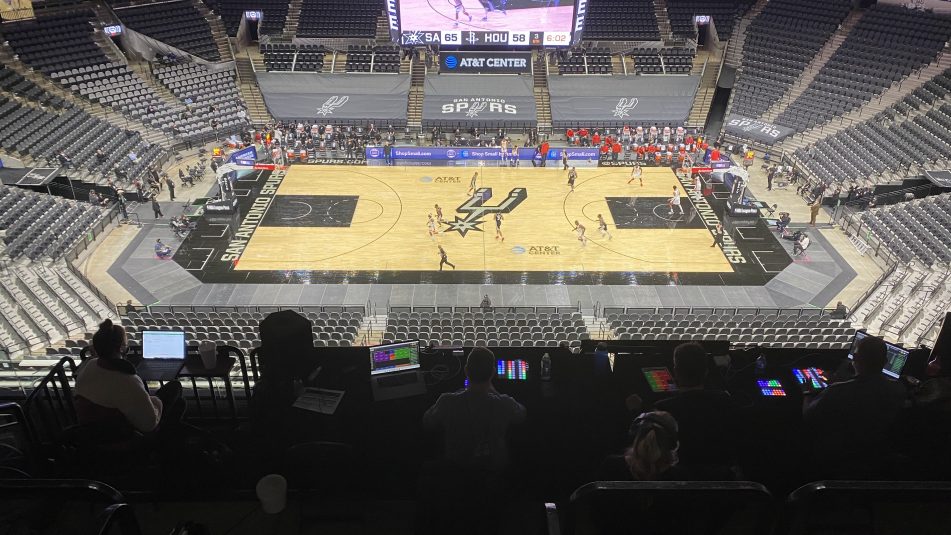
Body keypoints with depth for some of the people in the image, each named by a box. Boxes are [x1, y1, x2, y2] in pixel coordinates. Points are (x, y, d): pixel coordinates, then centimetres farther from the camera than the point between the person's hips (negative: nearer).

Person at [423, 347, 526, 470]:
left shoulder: (447, 402, -30)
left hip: (455, 466, 1)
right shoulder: (505, 404, -31)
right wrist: (492, 391, 3)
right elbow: (521, 415, -5)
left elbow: (427, 422, -7)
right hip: (494, 468, 0)